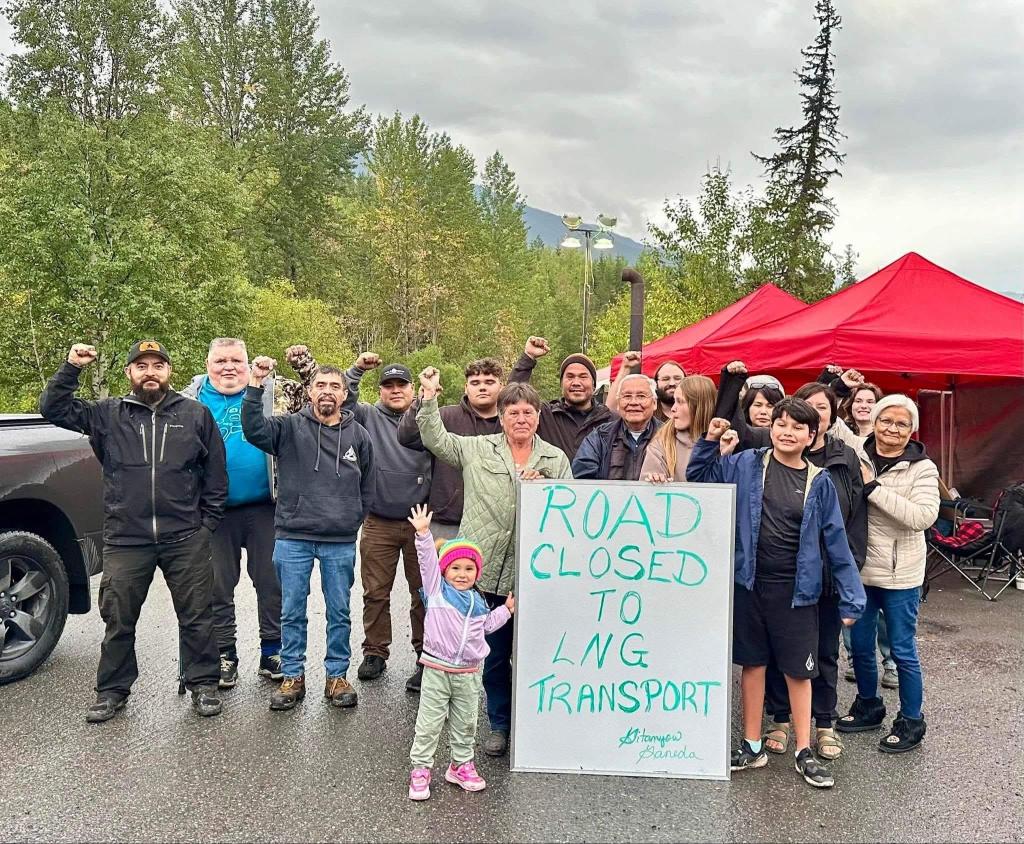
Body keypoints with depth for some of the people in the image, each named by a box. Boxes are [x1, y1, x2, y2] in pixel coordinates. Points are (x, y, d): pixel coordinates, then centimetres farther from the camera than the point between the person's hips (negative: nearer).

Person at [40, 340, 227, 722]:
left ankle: (203, 683, 21)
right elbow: (53, 409, 3)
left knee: (196, 616, 6)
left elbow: (215, 474, 6)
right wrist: (71, 368, -8)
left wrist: (208, 522, 3)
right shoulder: (107, 414, 6)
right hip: (124, 540, 1)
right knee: (118, 619, 10)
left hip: (186, 539, -1)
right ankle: (112, 690, 26)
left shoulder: (195, 414, 4)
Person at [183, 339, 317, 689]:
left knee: (272, 582, 7)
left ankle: (272, 652, 21)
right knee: (218, 586, 9)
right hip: (215, 511, 1)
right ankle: (224, 655, 23)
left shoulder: (274, 392, 2)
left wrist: (304, 365, -10)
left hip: (264, 507, -1)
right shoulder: (190, 400, 5)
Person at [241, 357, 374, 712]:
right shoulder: (290, 428, 1)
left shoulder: (358, 435, 6)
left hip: (341, 542, 1)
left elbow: (367, 487, 14)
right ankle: (292, 676, 20)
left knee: (339, 612, 9)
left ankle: (337, 676, 22)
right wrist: (255, 386, -24)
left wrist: (352, 519, 8)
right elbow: (254, 430, -16)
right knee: (292, 612, 8)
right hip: (293, 538, -1)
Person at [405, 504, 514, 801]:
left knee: (465, 724, 14)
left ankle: (461, 765, 30)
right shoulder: (437, 589, -6)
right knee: (429, 723, 2)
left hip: (469, 673, 4)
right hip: (437, 669, -4)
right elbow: (428, 559, -19)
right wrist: (423, 533, -32)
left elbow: (485, 625, 21)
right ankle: (420, 770, 13)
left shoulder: (478, 601, 9)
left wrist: (506, 610, 15)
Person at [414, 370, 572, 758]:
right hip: (488, 569, 0)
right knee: (495, 652, 11)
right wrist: (429, 398, -5)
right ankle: (499, 724, 27)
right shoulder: (477, 449, 6)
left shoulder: (557, 460, 8)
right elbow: (436, 439, 4)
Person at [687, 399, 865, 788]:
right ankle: (752, 746, 26)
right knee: (753, 663, 12)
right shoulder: (746, 465, -2)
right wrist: (709, 442, -9)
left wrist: (850, 597, -2)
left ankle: (804, 752, 23)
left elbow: (835, 541, 0)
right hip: (750, 583, 1)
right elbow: (699, 477, 8)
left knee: (798, 670, 8)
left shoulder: (819, 482, -2)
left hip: (796, 591, -1)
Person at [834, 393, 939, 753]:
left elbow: (923, 516, -20)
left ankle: (911, 721, 24)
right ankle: (868, 706, 38)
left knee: (902, 650, 7)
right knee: (860, 645, 16)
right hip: (859, 567, 4)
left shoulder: (922, 468, -7)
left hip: (899, 574, -3)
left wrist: (874, 487, -21)